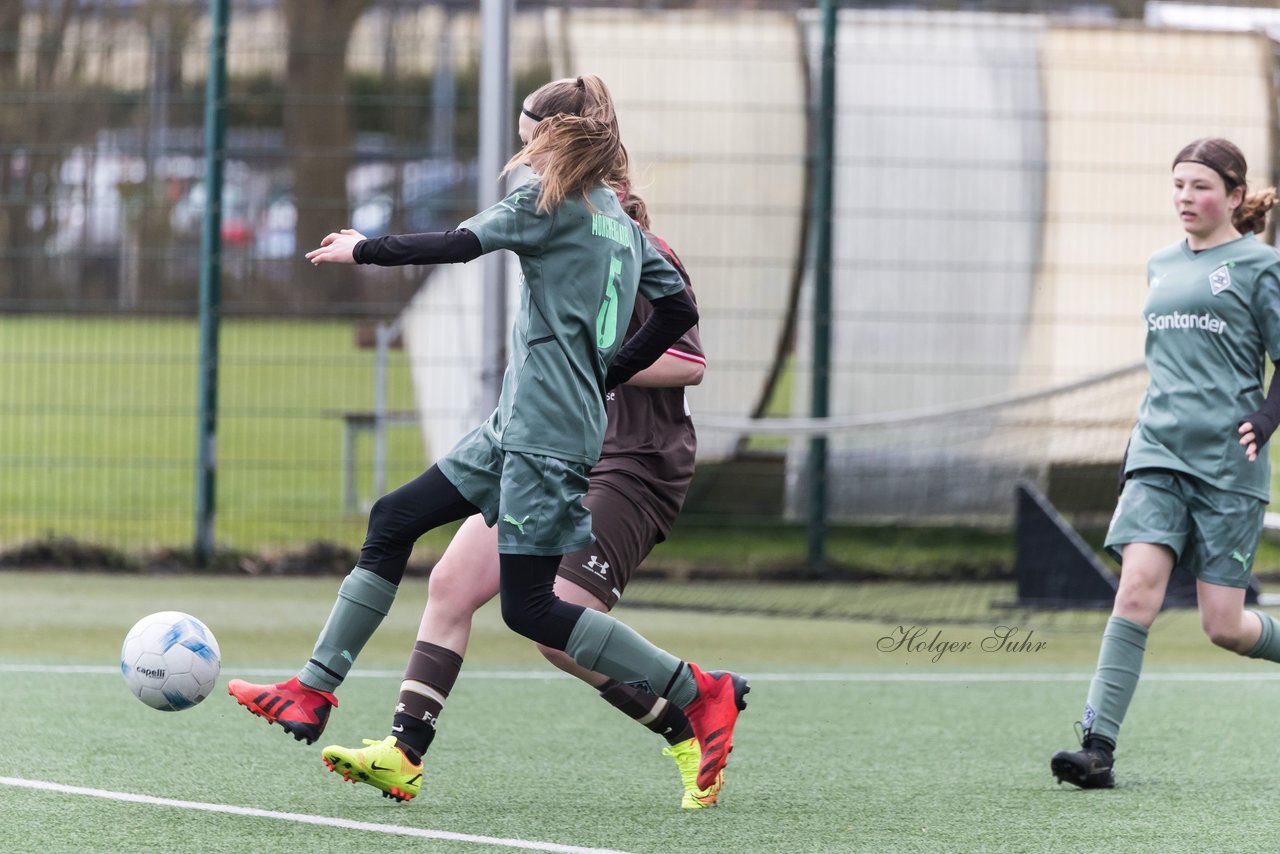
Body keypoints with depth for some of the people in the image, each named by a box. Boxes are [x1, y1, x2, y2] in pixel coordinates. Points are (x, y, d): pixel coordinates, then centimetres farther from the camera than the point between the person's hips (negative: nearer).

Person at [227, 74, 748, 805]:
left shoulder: (555, 203, -8)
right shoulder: (622, 224, 16)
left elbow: (459, 245, -12)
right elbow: (680, 311, 19)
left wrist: (362, 250, 1)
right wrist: (605, 377, 22)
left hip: (547, 437, -10)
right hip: (514, 430, 10)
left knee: (529, 607, -9)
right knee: (394, 520, 10)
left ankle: (702, 692, -7)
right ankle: (313, 693, 12)